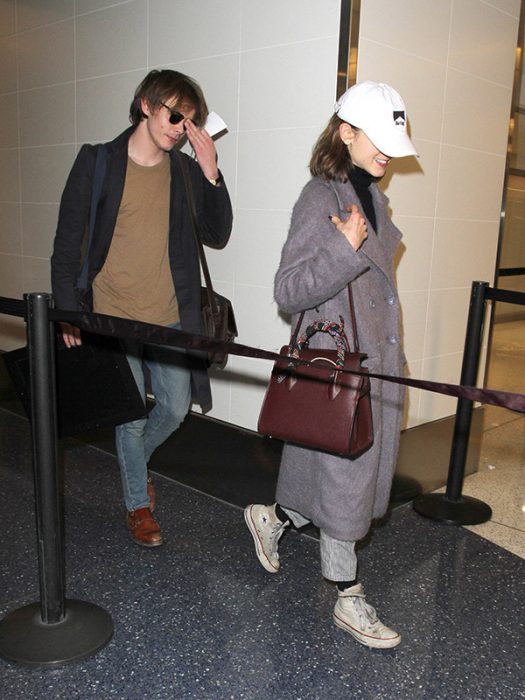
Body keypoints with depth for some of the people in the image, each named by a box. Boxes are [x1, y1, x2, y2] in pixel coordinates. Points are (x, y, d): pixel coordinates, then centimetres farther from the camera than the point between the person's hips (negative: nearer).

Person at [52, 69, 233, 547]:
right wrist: (68, 311, -7)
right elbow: (67, 243, -3)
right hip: (113, 319, -3)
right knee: (131, 418, 6)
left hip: (170, 318, 4)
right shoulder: (97, 163, -5)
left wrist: (211, 175, -11)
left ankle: (134, 459, 43)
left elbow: (217, 236, 1)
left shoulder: (186, 170, 4)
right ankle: (139, 504, 29)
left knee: (175, 409, 11)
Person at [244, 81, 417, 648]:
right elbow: (288, 293, -19)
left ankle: (272, 518, 41)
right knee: (345, 482, 4)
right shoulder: (321, 198, -15)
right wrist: (343, 249, -30)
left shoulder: (371, 194, 12)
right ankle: (349, 600, 24)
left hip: (374, 361, 9)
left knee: (359, 473, 17)